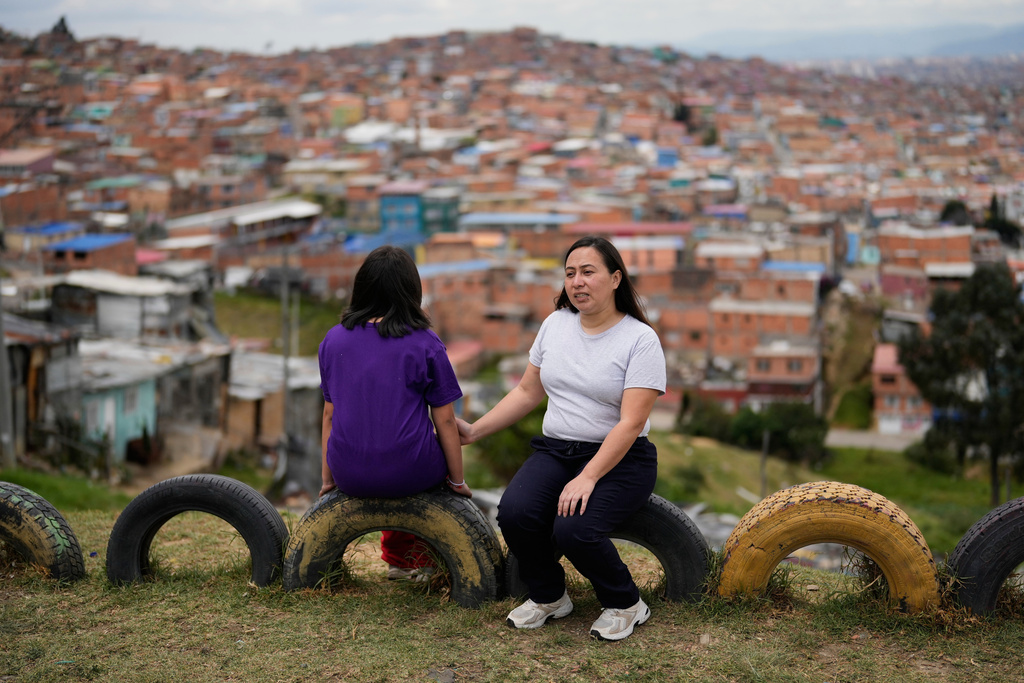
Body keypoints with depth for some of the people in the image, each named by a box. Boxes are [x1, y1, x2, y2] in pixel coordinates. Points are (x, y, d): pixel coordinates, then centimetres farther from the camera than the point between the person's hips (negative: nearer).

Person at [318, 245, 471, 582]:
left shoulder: (333, 340, 2)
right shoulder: (424, 344, -8)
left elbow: (329, 415, 9)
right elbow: (445, 422, -4)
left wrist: (327, 477, 19)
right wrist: (457, 480, 8)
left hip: (350, 477, 4)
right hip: (409, 473, -4)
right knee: (443, 449, 29)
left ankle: (397, 558, 39)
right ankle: (424, 560, 38)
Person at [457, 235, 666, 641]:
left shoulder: (640, 339, -10)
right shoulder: (555, 324, 8)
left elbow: (630, 424, -17)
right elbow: (528, 392, 16)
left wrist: (587, 478, -27)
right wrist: (473, 431, 9)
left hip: (618, 459, -5)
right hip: (555, 451, 5)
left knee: (573, 529, -30)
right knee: (514, 513, -24)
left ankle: (625, 605, 0)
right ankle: (548, 597, 5)